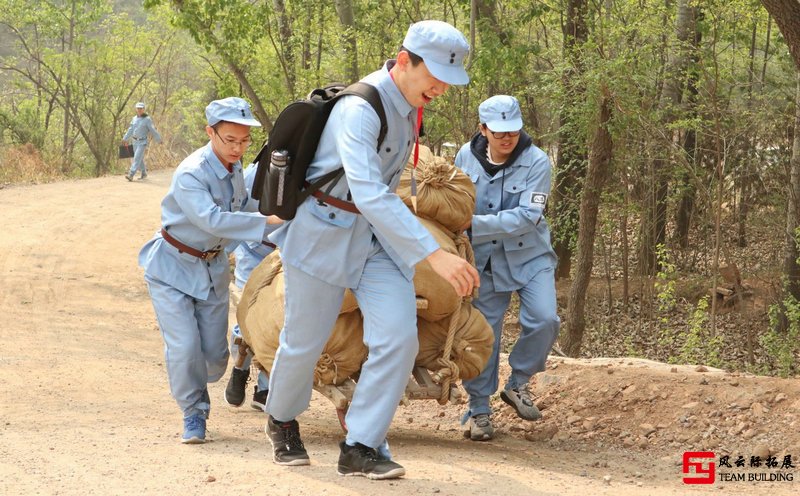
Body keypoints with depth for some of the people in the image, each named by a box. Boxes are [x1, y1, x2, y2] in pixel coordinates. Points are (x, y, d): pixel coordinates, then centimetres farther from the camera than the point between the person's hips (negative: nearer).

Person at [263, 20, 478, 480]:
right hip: (325, 231, -7)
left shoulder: (408, 105, 0)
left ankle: (360, 449, -4)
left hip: (378, 235, 7)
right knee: (305, 341, 9)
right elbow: (370, 195, -39)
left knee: (399, 336, -11)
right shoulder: (360, 110, -28)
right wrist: (434, 254, -45)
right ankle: (282, 419, 39)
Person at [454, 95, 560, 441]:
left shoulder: (536, 162, -16)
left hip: (529, 257, -2)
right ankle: (479, 410, 14)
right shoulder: (466, 156, -6)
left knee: (544, 320, -19)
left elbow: (526, 217, -24)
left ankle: (518, 384, 4)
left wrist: (475, 224, -30)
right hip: (484, 258, 2)